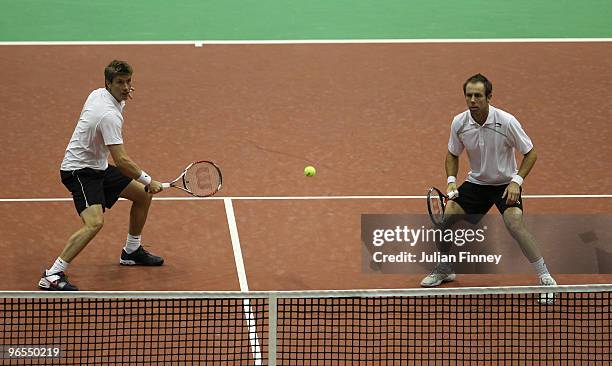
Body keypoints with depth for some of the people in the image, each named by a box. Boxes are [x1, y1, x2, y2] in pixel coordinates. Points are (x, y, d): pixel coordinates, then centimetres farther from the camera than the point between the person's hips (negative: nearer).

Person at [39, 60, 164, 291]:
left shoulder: (98, 94, 1)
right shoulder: (109, 115, -28)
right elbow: (122, 161, -31)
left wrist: (123, 98, 9)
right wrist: (148, 181, -21)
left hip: (98, 167, 11)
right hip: (79, 170, -11)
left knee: (143, 195, 18)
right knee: (94, 222, -30)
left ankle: (131, 252, 37)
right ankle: (52, 276, -28)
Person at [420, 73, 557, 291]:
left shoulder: (506, 122, -22)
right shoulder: (459, 123, -12)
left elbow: (530, 153, -10)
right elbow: (453, 155, 7)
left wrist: (516, 181, -21)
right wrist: (451, 181, -9)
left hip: (505, 183, -4)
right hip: (476, 183, 4)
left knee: (514, 223, -27)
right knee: (444, 217, -8)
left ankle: (544, 276, -15)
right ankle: (444, 269, 18)